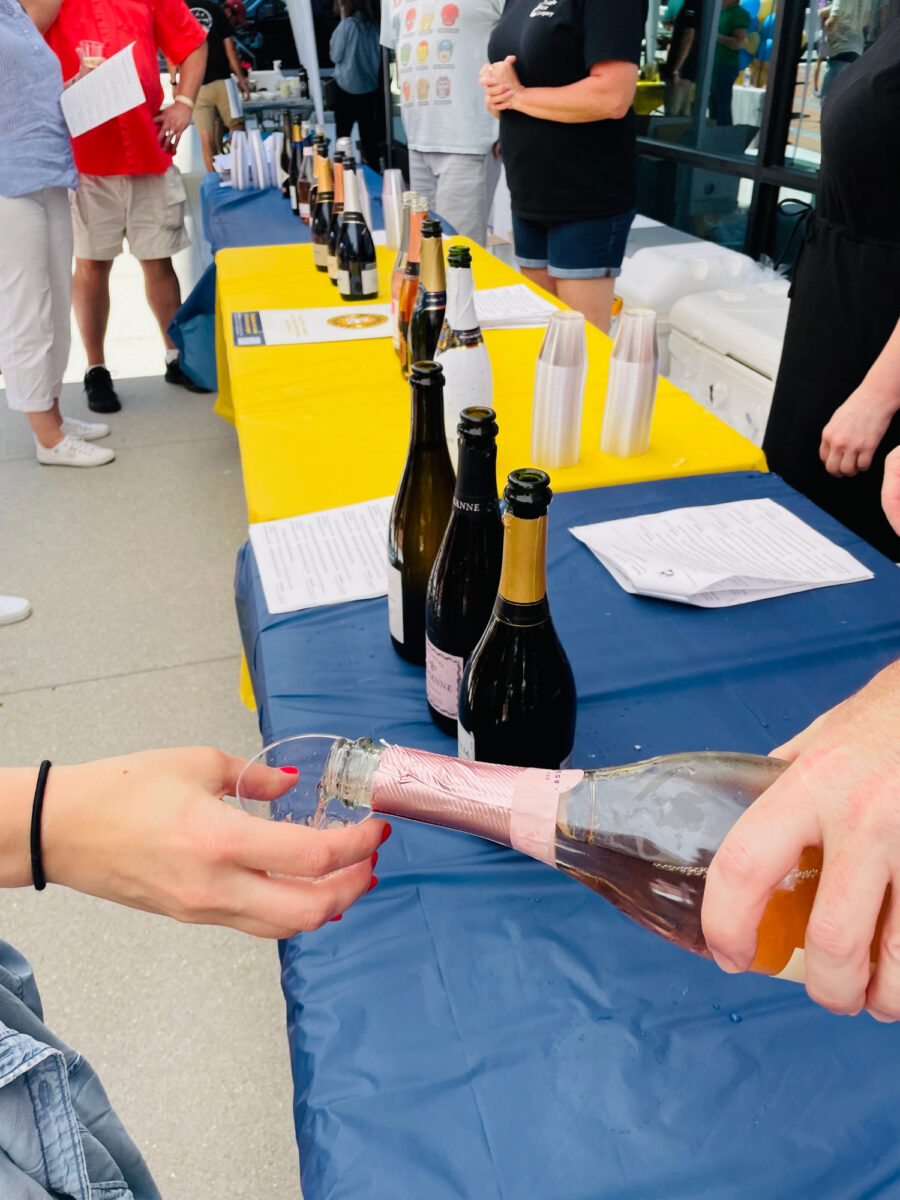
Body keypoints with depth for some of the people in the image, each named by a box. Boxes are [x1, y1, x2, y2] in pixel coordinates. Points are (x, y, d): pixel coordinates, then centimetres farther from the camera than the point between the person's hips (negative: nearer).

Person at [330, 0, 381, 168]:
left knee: (343, 133, 3)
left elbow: (335, 56, -3)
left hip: (347, 86, -5)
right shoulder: (372, 24, 2)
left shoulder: (346, 25, -12)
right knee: (369, 135, 8)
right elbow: (378, 55, 10)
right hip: (370, 86, 5)